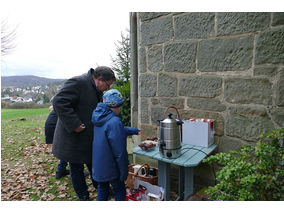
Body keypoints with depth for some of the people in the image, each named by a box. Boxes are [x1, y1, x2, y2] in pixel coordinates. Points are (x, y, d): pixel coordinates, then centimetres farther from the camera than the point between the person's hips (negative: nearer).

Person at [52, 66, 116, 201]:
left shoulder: (97, 90, 8)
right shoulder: (78, 82, -21)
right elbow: (59, 102, -29)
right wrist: (74, 125, -27)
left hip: (91, 138, 8)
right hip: (73, 138, -8)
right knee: (76, 168, 11)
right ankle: (83, 197, 30)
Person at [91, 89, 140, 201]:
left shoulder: (100, 118, 2)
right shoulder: (114, 122, -26)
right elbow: (119, 151, -24)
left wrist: (134, 131, 28)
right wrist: (124, 171, -13)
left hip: (98, 164, 8)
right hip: (109, 166, -8)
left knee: (102, 188, 24)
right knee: (120, 190, 12)